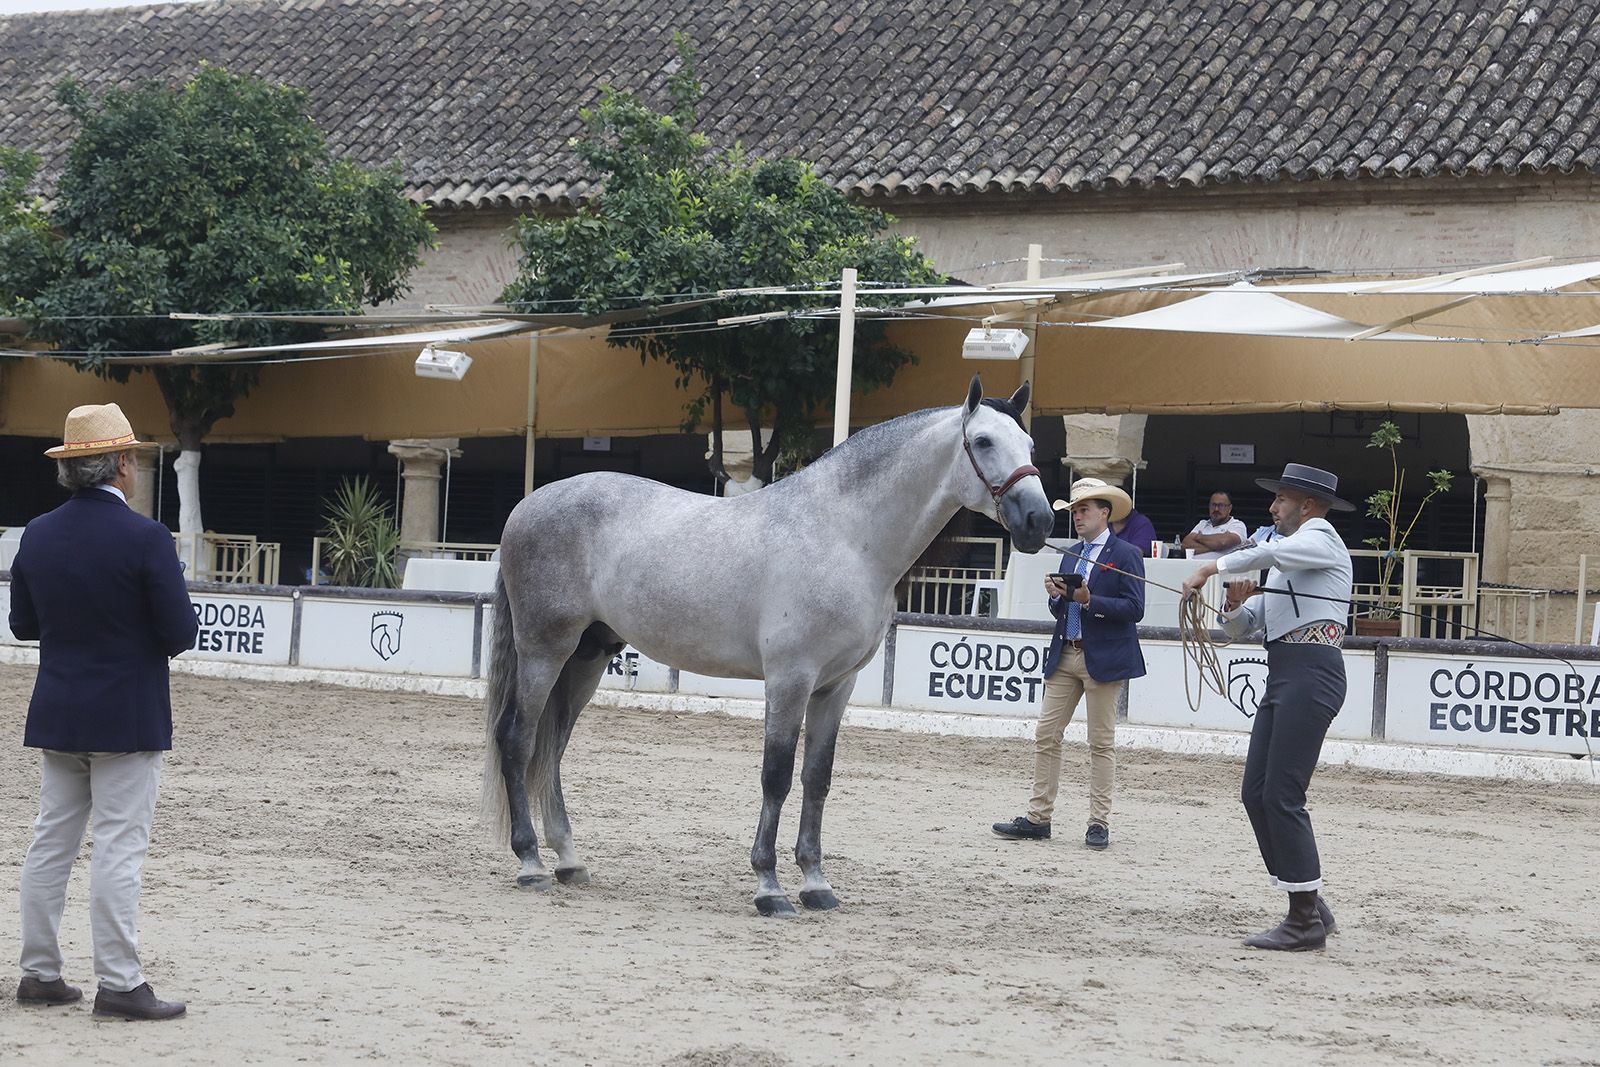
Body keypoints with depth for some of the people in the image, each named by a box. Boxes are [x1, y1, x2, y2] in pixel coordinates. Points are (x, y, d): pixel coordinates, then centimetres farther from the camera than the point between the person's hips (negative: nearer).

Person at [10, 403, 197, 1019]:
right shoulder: (145, 538, -16)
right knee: (119, 849, -3)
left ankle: (39, 973, 17)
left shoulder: (38, 535, 2)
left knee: (51, 842, 12)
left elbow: (23, 624, 10)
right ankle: (119, 984, -2)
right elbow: (180, 631, -15)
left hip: (56, 715, 6)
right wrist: (161, 637, 6)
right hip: (127, 718, -6)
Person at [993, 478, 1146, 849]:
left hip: (1102, 660, -7)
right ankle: (1038, 818, 7)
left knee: (1101, 742, 0)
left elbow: (1134, 609, -13)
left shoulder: (1125, 555, -5)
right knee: (1046, 736, 3)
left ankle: (1099, 823, 5)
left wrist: (1089, 600, -21)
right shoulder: (1071, 555, 17)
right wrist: (1056, 595, -4)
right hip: (1064, 656, 7)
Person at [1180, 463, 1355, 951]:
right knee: (1255, 794, 5)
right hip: (1282, 676, 10)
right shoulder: (1284, 563, 28)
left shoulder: (1321, 537, -1)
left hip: (1311, 672, -10)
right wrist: (1234, 604, 5)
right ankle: (1309, 905, 11)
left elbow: (1268, 553, -24)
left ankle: (1306, 921, -7)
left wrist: (1211, 568, -15)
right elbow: (1239, 626, 27)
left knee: (1281, 796, -12)